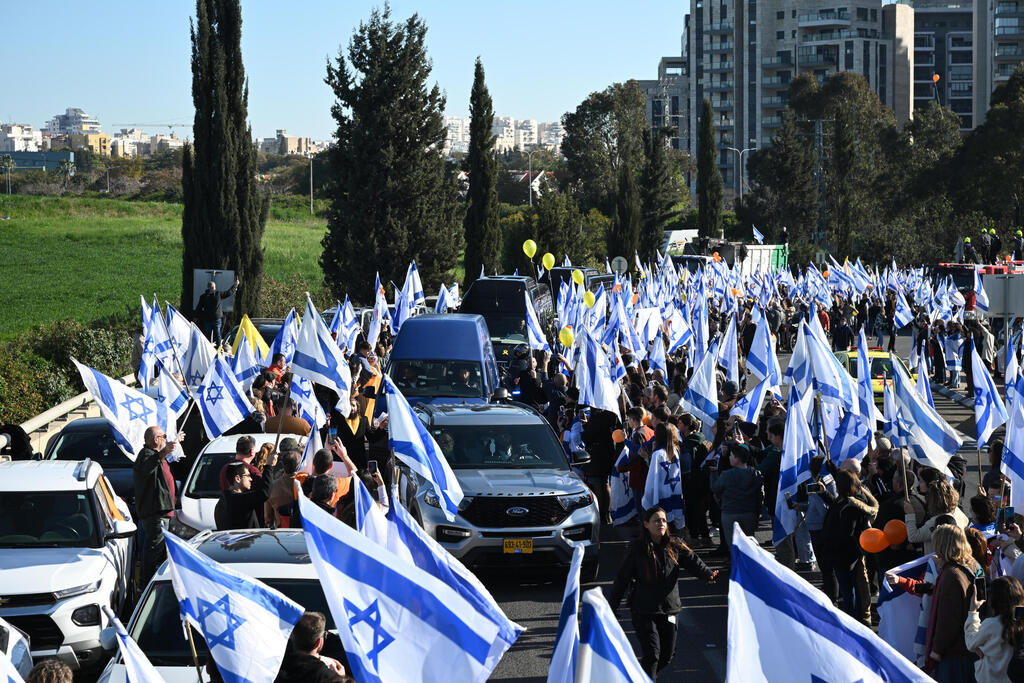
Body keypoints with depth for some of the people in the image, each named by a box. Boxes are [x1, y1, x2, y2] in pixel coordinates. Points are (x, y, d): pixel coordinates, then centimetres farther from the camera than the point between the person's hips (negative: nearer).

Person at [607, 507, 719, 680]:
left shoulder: (674, 546, 2)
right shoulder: (637, 549, -5)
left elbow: (693, 562, -10)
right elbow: (622, 578, 0)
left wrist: (708, 575, -32)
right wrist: (611, 607, 1)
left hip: (669, 608, 4)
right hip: (644, 610, -4)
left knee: (668, 653, 12)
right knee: (652, 653, -13)